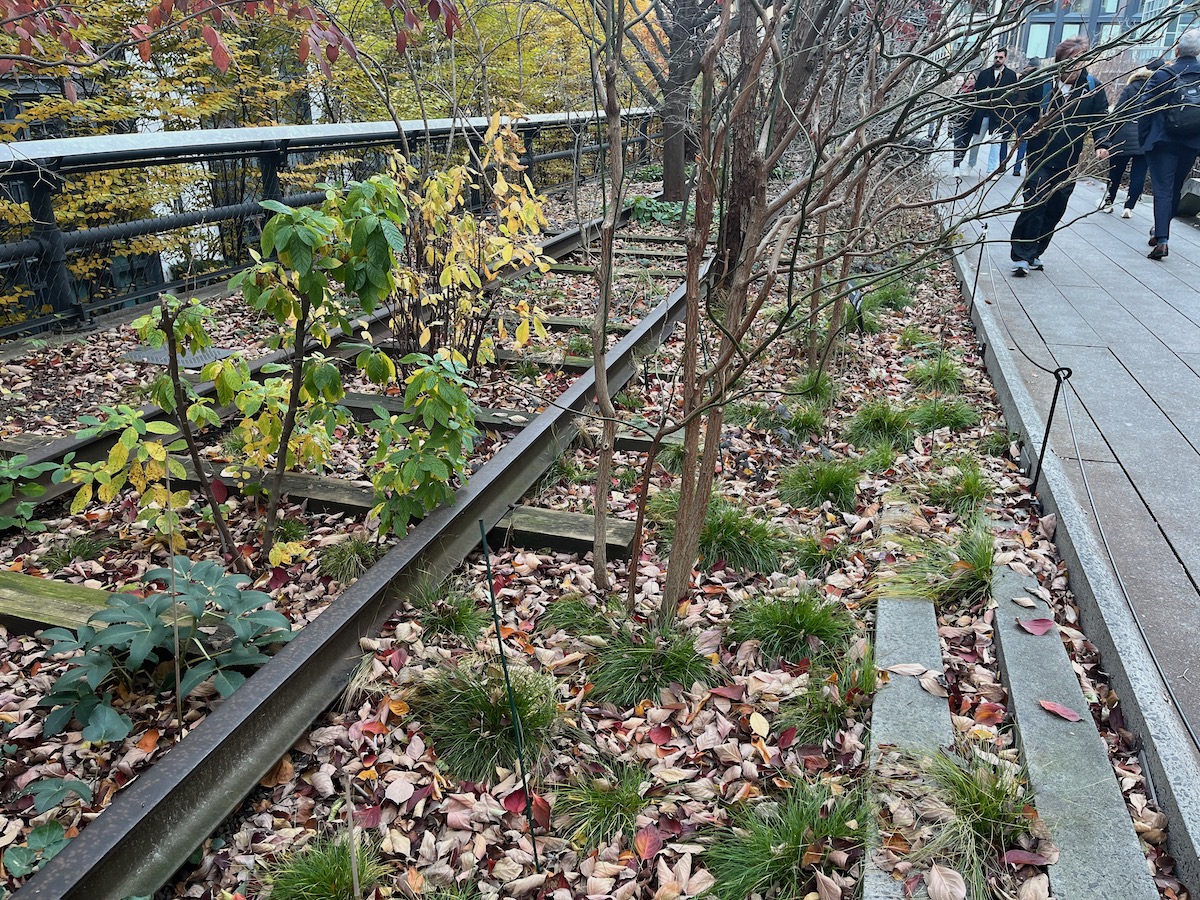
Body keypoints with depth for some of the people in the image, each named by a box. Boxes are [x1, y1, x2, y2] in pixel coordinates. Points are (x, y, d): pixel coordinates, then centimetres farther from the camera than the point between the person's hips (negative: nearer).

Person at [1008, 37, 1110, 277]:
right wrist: (1030, 127, -18)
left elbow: (1100, 119, 2)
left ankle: (1034, 253, 22)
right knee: (1034, 205, -12)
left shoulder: (1093, 88, 1)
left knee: (1055, 210, 9)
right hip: (1040, 157, -3)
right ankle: (1021, 257, -7)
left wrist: (1102, 145, -14)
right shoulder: (1042, 84, -4)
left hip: (1069, 162, 3)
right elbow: (1023, 113, 3)